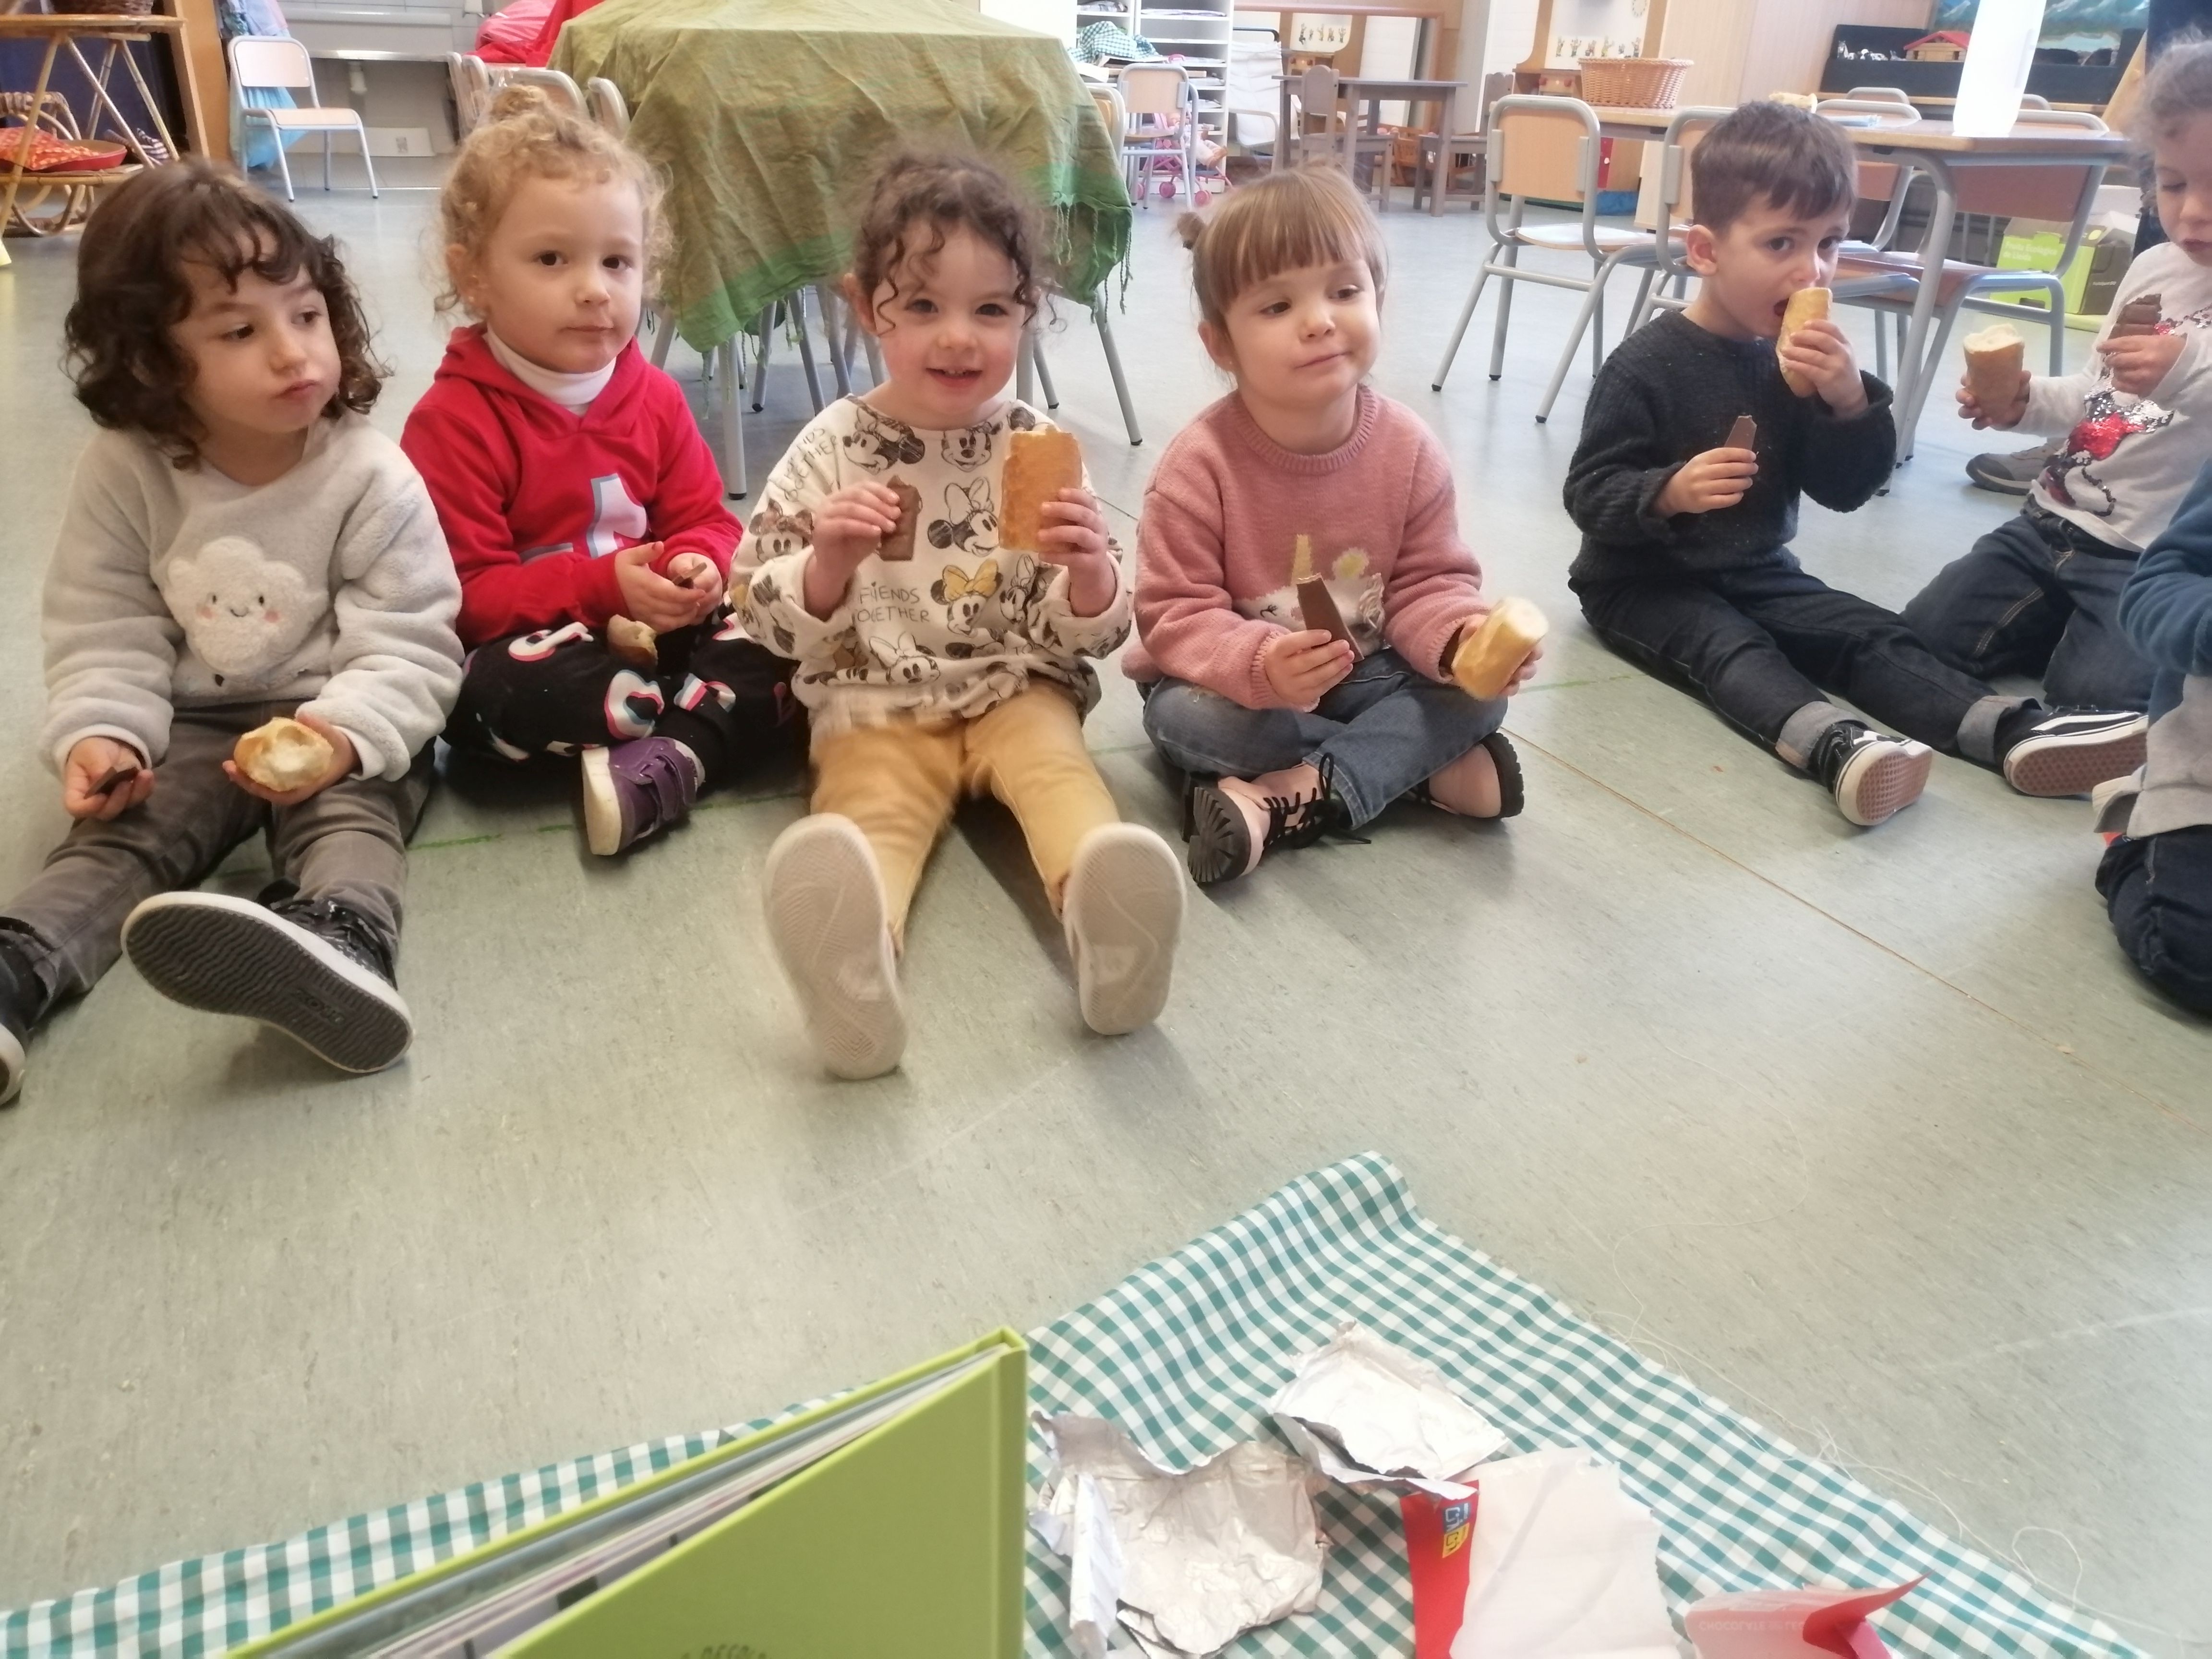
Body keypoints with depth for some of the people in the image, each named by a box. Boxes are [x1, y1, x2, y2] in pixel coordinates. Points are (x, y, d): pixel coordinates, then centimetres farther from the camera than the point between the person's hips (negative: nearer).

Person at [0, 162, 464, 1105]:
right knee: (123, 828, -17)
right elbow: (103, 631, 0)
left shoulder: (371, 478, -13)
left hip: (343, 727, -4)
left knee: (349, 812, -31)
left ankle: (341, 943, -59)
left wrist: (347, 731, -34)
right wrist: (100, 731, -19)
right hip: (193, 726, 4)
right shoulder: (124, 471, -4)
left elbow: (410, 642, -16)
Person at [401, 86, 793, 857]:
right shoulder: (452, 419, -13)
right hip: (533, 644, -4)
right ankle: (721, 716, -21)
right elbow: (463, 595, -16)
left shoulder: (655, 397, 5)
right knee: (498, 691, -38)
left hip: (658, 633, 5)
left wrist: (698, 569, -16)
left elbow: (706, 521, 9)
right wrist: (603, 586, -27)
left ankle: (664, 766, -31)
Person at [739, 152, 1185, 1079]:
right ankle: (855, 958, -60)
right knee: (871, 799, -30)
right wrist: (831, 562, -23)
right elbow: (772, 623, -3)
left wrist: (1090, 576, -22)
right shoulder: (829, 450, -1)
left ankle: (1101, 916, -56)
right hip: (874, 701, -1)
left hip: (1016, 690, 2)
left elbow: (1088, 634, 1)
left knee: (1057, 763, -28)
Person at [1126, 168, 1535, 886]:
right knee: (1185, 717, -33)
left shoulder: (1408, 450, -11)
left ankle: (1295, 797, -25)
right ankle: (1426, 769, -19)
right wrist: (1259, 664, -42)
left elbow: (1429, 584, -5)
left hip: (1362, 675, 3)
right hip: (1239, 684, -3)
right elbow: (1176, 616, -22)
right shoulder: (1202, 464, -22)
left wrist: (1467, 637, -29)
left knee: (1478, 693, -16)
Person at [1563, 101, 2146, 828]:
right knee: (1727, 646, -33)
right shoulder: (1646, 365, -16)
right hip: (1645, 579, -6)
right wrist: (1672, 492, -37)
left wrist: (1850, 402, -18)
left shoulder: (1801, 362, 3)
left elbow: (1845, 491, 0)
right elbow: (1588, 494, -18)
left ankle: (2015, 733, -25)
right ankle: (1832, 745, -58)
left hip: (1757, 573, 7)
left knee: (1870, 632, -11)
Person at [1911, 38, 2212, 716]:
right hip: (2054, 520, 7)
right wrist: (2028, 402, 5)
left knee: (2091, 698, -20)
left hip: (2155, 562, -7)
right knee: (1922, 637, 2)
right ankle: (2073, 626, 20)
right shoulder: (2153, 268, 11)